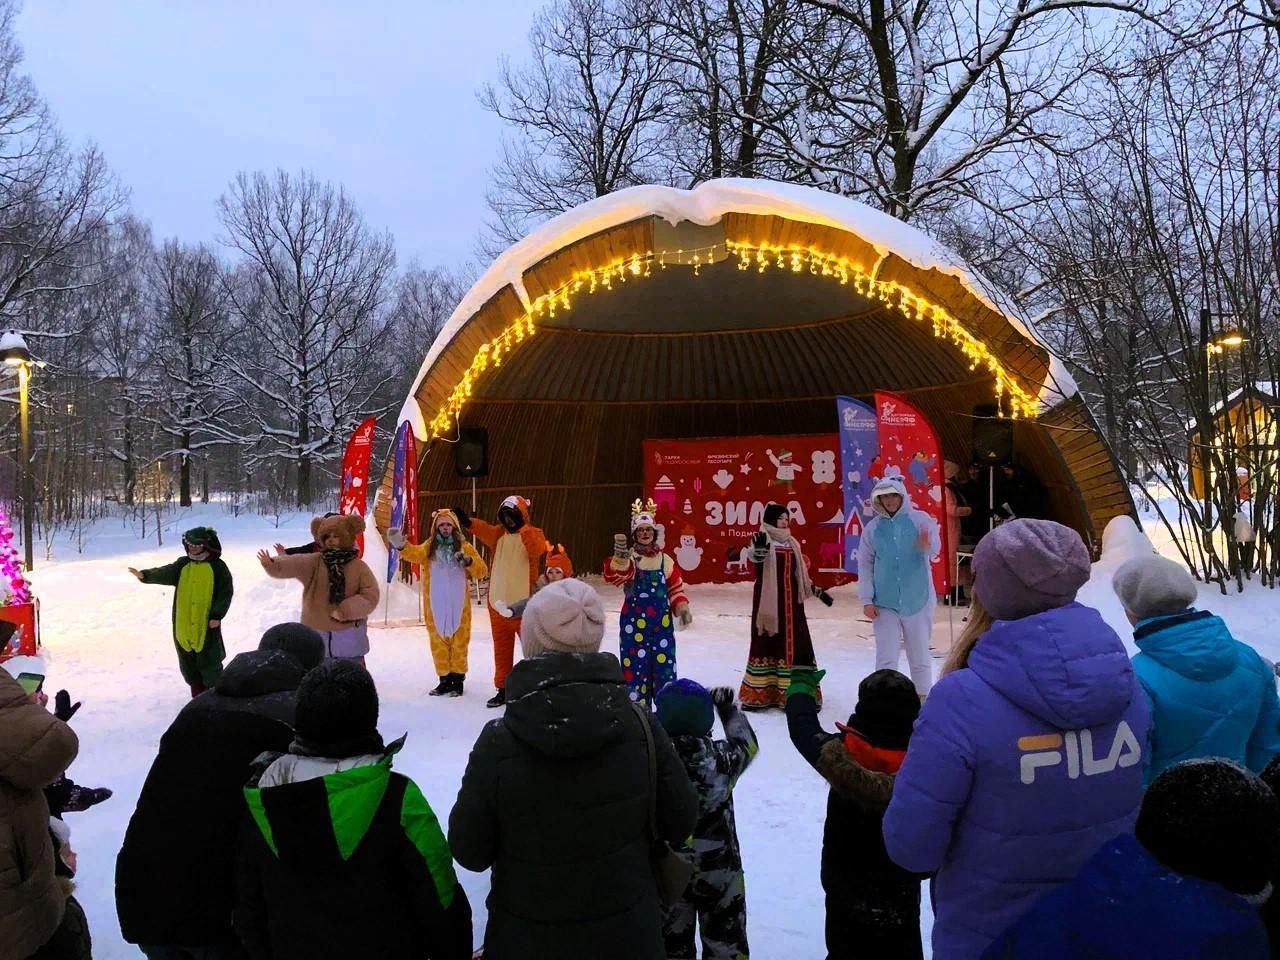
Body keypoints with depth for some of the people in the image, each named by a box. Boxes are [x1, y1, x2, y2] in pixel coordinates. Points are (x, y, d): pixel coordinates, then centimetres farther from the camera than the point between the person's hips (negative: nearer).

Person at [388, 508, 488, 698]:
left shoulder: (464, 546, 4)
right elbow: (416, 553, -18)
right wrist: (401, 545, -38)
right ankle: (445, 679, 18)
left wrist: (468, 561, -21)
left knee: (459, 642, 3)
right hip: (435, 606, 1)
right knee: (439, 642, 7)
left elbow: (482, 571, -1)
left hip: (458, 605, -1)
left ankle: (458, 679, 14)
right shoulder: (430, 547, 5)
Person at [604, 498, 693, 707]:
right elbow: (614, 578, -28)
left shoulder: (665, 560, 6)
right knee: (635, 665, -1)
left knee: (664, 664, 4)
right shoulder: (628, 558, -6)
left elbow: (676, 588, 13)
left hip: (662, 622, 3)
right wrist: (620, 557, -46)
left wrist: (682, 608, -2)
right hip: (634, 621, -3)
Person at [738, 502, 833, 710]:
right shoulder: (763, 539, -6)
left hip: (791, 600, 6)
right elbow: (755, 555, -30)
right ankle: (759, 693, 6)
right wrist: (759, 546, -52)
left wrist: (818, 591, 21)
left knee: (794, 643, 6)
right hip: (769, 600, -5)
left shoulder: (792, 543, 13)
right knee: (767, 642, -2)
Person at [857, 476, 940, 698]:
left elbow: (936, 548, -19)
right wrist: (866, 600, -4)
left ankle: (923, 695, 26)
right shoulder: (873, 527, -2)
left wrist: (927, 545, -43)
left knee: (920, 654, 12)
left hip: (917, 601, 0)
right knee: (886, 657, 4)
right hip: (884, 603, 0)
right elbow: (865, 564, 0)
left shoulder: (920, 520, -6)